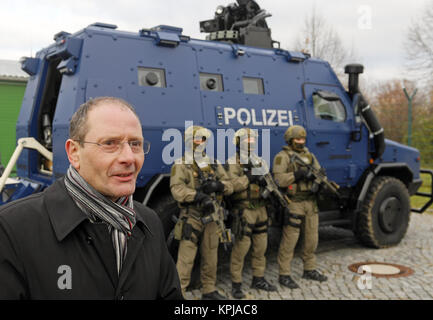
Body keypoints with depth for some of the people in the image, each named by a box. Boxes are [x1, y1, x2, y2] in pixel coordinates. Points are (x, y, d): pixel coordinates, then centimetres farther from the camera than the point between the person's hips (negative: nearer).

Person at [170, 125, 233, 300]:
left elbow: (229, 187, 8)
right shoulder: (181, 165, -3)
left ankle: (209, 290, 27)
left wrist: (217, 185, -15)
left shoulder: (214, 164, 13)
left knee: (211, 257, 14)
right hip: (191, 218, -5)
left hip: (212, 217, 6)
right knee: (186, 259, -6)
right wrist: (199, 195, -31)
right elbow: (177, 190, -18)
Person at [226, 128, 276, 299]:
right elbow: (231, 184, -19)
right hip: (243, 210, -6)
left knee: (261, 245, 13)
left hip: (260, 208, 7)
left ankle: (258, 279, 28)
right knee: (241, 246, -6)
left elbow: (268, 180, 10)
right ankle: (236, 284, 6)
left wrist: (267, 181, -12)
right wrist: (249, 178, -24)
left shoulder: (260, 161, 15)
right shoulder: (232, 163, -5)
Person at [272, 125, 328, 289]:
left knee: (312, 238, 13)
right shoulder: (282, 156, -5)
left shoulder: (309, 155, 15)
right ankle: (284, 275, 6)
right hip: (293, 203, -6)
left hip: (311, 202, 7)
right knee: (289, 240, -3)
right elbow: (278, 179, -15)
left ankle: (310, 270, 28)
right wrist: (296, 174, -25)